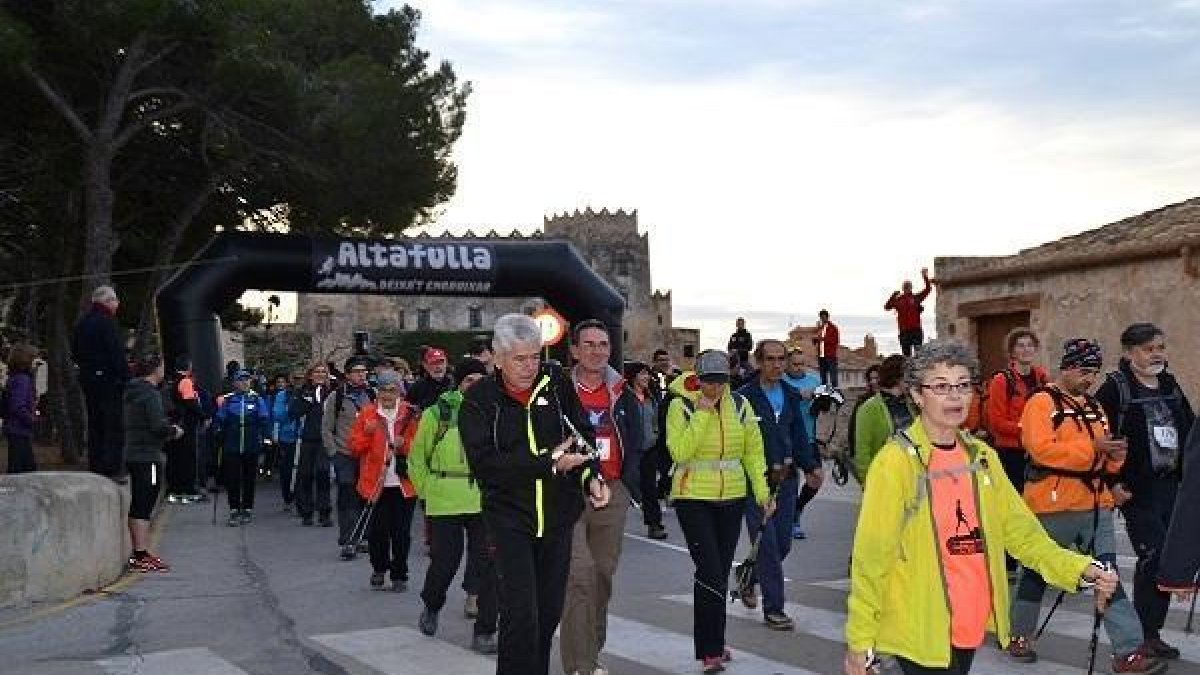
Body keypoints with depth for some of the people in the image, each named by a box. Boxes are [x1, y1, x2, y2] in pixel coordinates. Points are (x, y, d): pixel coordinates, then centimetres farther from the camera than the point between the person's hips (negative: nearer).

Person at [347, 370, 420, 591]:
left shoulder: (410, 414, 5)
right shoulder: (366, 413, 7)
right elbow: (353, 447, 5)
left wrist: (405, 444, -14)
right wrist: (367, 433, -12)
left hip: (403, 483, -1)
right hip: (376, 483, 1)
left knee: (401, 533, 1)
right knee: (376, 531, 1)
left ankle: (399, 575, 15)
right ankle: (379, 569, 25)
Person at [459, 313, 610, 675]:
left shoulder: (557, 383, 2)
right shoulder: (479, 399, -8)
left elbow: (584, 434, 8)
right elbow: (484, 462, -18)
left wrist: (591, 475, -11)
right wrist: (549, 462, -22)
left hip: (558, 517, 4)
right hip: (509, 518, -4)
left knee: (549, 611, 12)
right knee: (520, 613, -11)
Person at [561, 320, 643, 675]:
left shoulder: (622, 393, 10)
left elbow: (634, 446, 15)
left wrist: (629, 483, 8)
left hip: (612, 493, 5)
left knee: (603, 574, 12)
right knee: (581, 575, -15)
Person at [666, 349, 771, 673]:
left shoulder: (739, 405, 3)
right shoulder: (682, 406, -8)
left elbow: (753, 451, 9)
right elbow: (680, 452, -19)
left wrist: (762, 492, 2)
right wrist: (702, 415, -22)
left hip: (731, 498, 4)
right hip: (693, 498, -4)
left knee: (721, 572, 12)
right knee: (710, 572, -12)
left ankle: (712, 642, 26)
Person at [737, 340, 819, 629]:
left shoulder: (791, 396, 11)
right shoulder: (745, 397, -8)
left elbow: (800, 436, 14)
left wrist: (811, 467, 0)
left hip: (786, 478, 6)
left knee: (783, 543, 11)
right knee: (766, 543, -5)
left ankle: (749, 577, 37)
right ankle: (773, 608, 4)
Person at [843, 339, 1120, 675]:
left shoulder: (982, 457, 8)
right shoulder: (897, 460, -12)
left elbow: (1020, 530, 9)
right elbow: (871, 557, -13)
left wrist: (1080, 569, -5)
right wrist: (859, 641, -13)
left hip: (973, 625, 6)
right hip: (921, 634, -6)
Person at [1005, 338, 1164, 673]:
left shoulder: (1093, 406, 16)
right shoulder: (1042, 402, -10)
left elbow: (1104, 451, 19)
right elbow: (1041, 449, -22)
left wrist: (1115, 456, -6)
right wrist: (1093, 448, -23)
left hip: (1095, 502, 7)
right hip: (1054, 504, -7)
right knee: (1037, 571, 7)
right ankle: (1018, 634, 24)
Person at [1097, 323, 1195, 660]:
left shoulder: (1170, 385, 11)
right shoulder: (1115, 387, -9)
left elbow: (1190, 429, 17)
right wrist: (1111, 482, -15)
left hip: (1172, 486, 7)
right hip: (1137, 489, -7)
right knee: (1153, 556, -9)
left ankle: (1152, 633, 20)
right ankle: (1144, 636, 1)